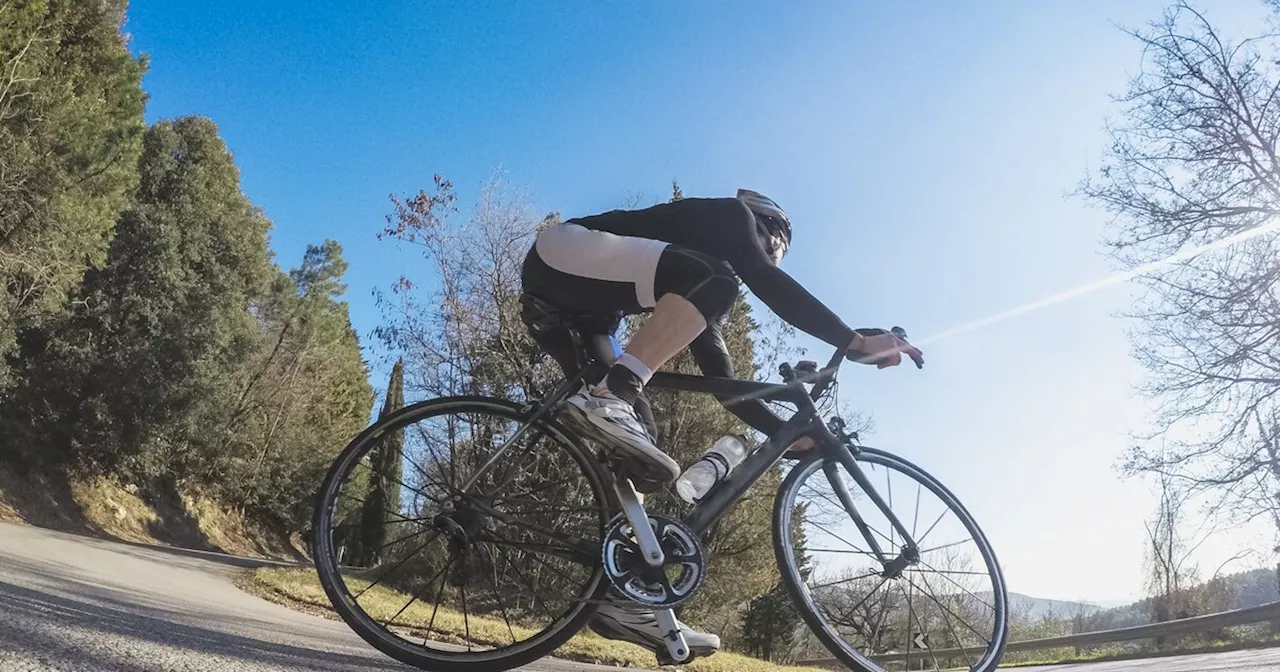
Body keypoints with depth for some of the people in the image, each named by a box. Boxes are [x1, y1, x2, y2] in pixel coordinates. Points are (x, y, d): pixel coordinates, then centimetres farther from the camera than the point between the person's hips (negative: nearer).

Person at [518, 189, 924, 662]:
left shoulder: (703, 283, 26)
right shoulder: (729, 214, 7)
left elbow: (720, 378, 20)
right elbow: (768, 283, -13)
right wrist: (856, 342, -15)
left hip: (557, 295, 9)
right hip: (563, 253, -9)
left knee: (636, 431, 0)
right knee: (714, 286, -24)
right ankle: (608, 397, -30)